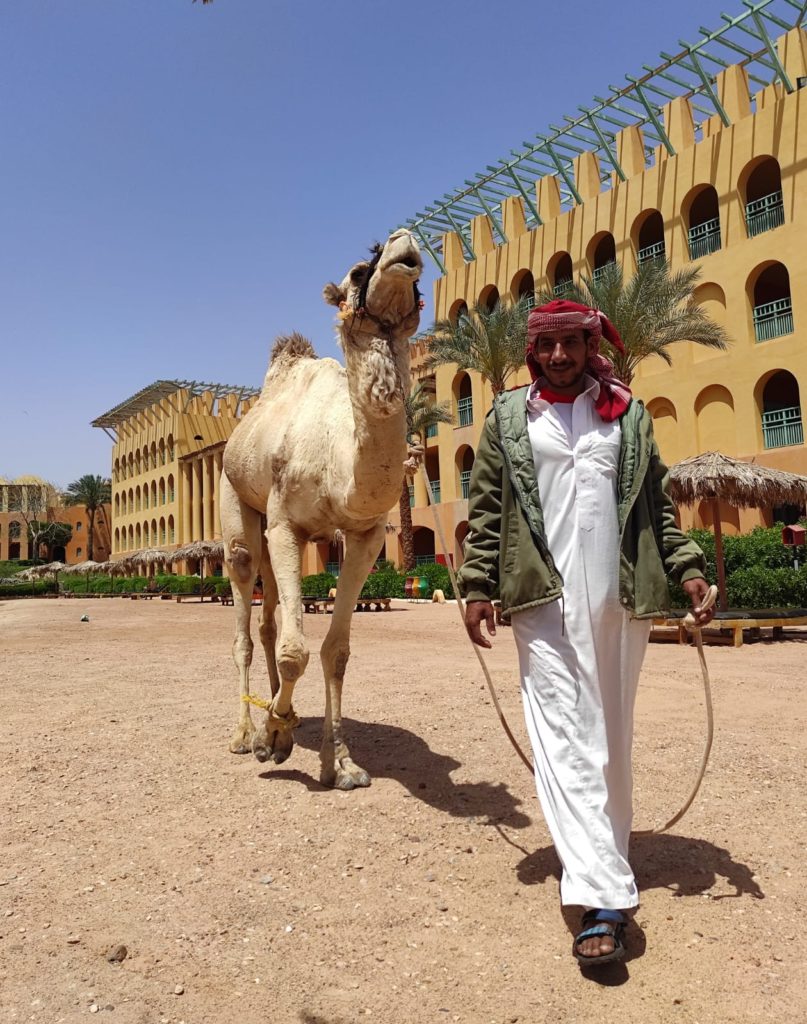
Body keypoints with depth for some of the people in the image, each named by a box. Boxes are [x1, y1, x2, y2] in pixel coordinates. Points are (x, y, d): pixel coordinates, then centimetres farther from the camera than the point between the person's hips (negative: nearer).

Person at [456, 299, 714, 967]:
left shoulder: (631, 416, 13)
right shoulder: (508, 418, 9)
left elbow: (659, 505, 13)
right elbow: (485, 510, 6)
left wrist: (688, 567, 0)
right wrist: (477, 585, -3)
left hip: (621, 595, 2)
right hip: (544, 597, -2)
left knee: (613, 734, 11)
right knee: (565, 735, -7)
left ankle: (606, 856, 29)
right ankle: (604, 897, -5)